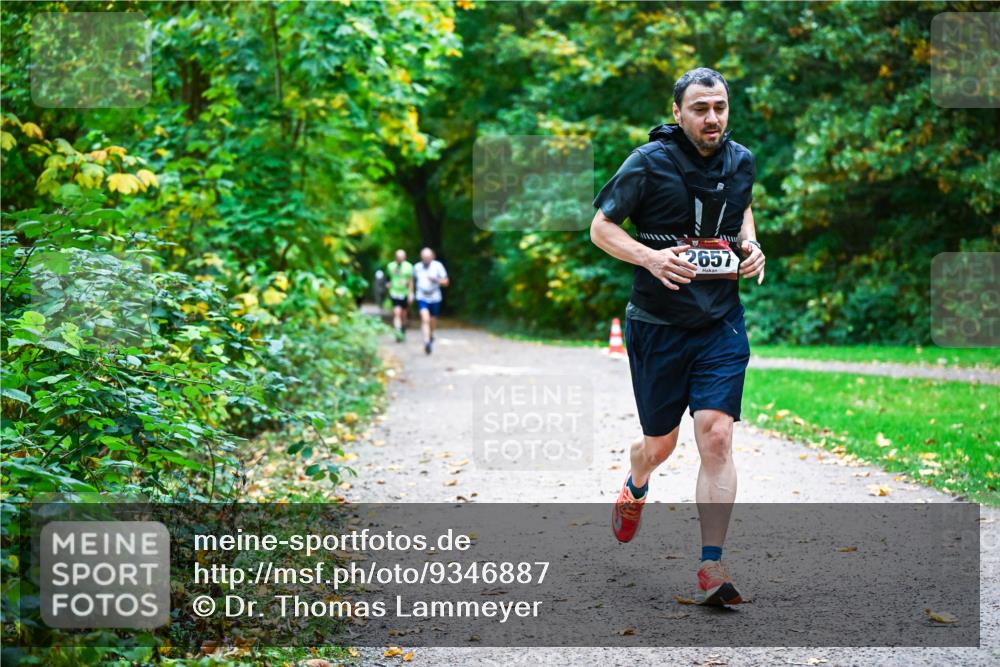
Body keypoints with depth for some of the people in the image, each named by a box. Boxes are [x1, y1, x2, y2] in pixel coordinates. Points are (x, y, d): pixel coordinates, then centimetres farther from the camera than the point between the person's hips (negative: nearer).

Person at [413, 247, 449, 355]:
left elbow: (445, 282, -4)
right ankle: (427, 342, -27)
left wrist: (435, 279, -20)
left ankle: (431, 337, 42)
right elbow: (414, 278, 21)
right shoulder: (417, 267, 1)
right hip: (422, 298, 0)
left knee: (432, 321, 13)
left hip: (435, 298, 1)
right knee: (425, 319, -21)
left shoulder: (438, 266, -5)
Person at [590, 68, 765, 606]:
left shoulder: (741, 162, 3)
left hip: (721, 323, 2)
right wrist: (650, 257, -22)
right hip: (658, 324, -2)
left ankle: (711, 567, -8)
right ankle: (635, 486, 48)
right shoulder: (649, 162, -11)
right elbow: (601, 227, -5)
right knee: (659, 444, 10)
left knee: (717, 437, -11)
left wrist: (750, 245, 3)